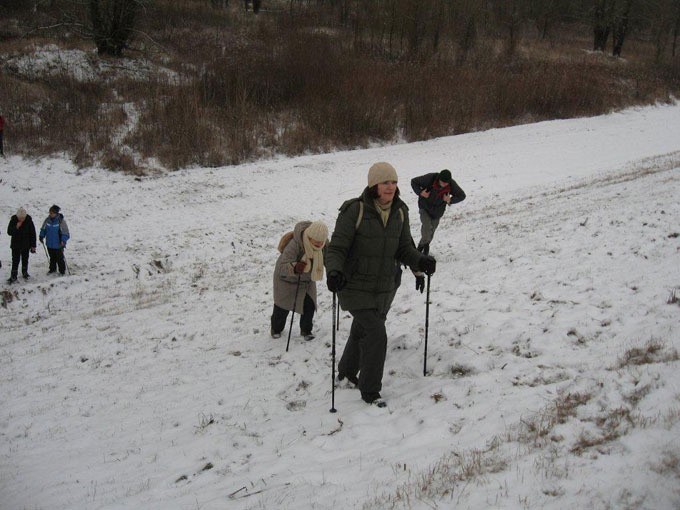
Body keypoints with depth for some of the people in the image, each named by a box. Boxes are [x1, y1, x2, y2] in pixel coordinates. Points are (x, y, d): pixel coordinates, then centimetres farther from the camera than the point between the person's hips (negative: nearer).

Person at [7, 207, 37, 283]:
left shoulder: (29, 221, -13)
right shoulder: (13, 220, -14)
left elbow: (33, 234, -5)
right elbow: (9, 232, -11)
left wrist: (33, 246, -4)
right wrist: (16, 228, -29)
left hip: (26, 245, 1)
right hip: (15, 245, -1)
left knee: (25, 260, 14)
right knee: (15, 260, -3)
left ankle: (25, 273, 33)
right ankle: (13, 276, 2)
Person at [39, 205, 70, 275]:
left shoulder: (61, 221, -17)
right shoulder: (47, 220, -3)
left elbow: (65, 232, -15)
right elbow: (43, 229, 14)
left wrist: (63, 241, -25)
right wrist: (41, 236, 9)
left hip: (58, 245, -5)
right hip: (49, 244, 5)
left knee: (60, 258, 6)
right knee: (52, 257, 21)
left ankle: (62, 271, 20)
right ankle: (52, 269, 37)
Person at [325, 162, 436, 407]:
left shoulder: (400, 212, -2)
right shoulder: (355, 210, -18)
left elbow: (404, 249, 1)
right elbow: (336, 248, -17)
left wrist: (420, 261, -19)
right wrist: (333, 271, -36)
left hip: (384, 289, 6)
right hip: (357, 288, -6)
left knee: (362, 332, 23)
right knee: (376, 335, -14)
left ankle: (347, 372, 49)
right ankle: (370, 391, 5)